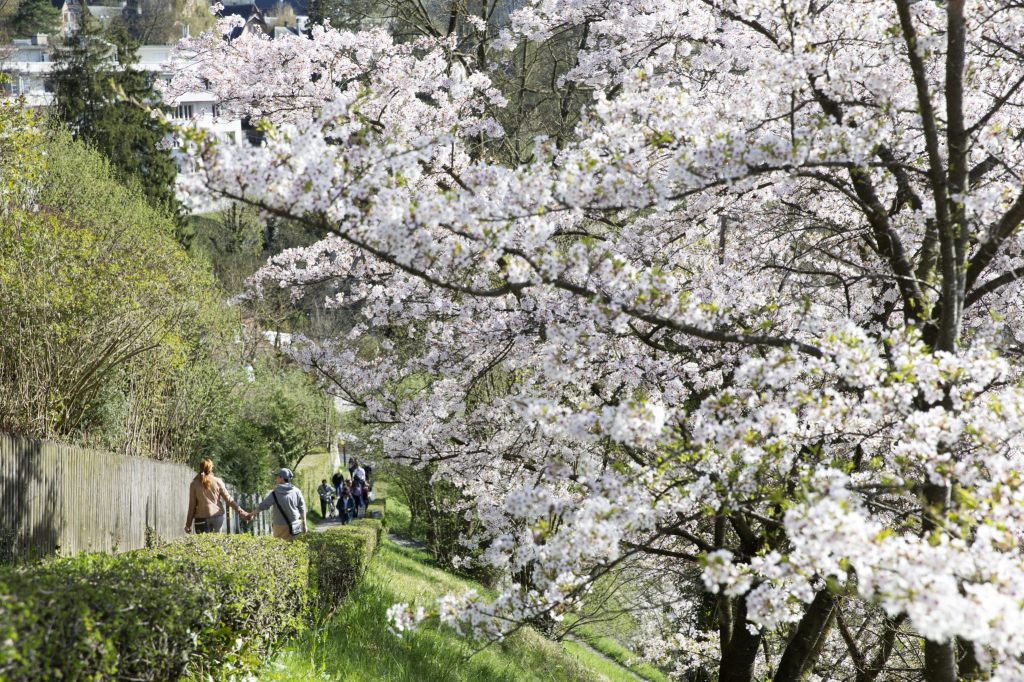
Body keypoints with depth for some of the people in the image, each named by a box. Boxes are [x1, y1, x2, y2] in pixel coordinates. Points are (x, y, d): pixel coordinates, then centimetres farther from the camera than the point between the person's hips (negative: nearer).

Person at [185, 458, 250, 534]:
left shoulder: (194, 484, -2)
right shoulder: (217, 482, 0)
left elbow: (192, 505, 1)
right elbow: (229, 500, 0)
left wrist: (188, 524, 7)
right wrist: (243, 513, 5)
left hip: (201, 518, -1)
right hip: (217, 516, 1)